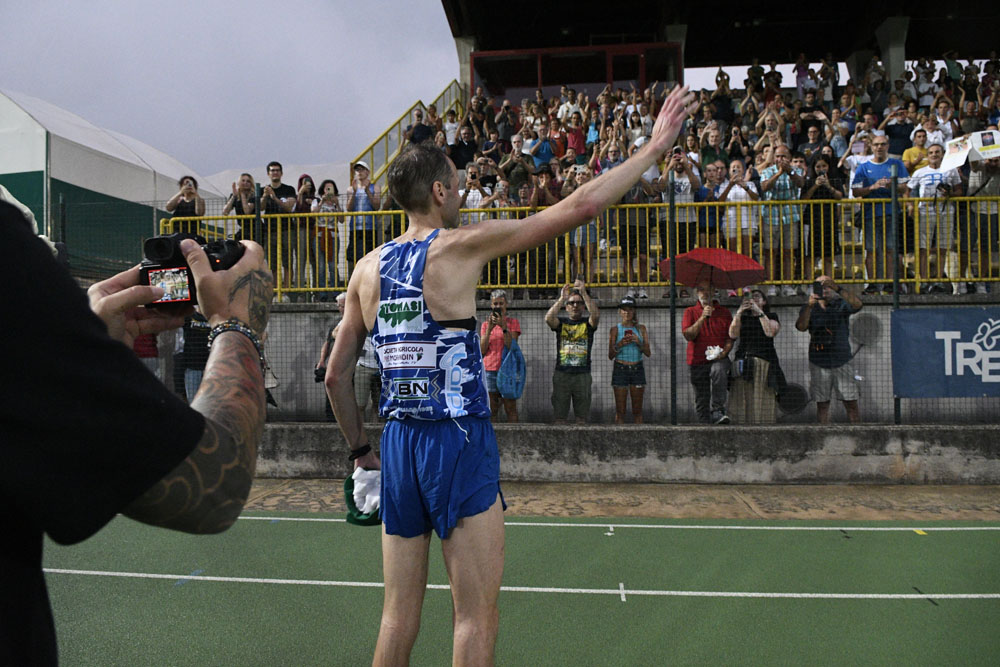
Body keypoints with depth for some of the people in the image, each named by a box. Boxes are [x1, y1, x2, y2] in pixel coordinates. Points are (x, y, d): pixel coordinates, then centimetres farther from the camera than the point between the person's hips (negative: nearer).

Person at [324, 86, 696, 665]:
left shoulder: (368, 269, 7)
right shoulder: (459, 246, -9)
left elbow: (336, 376, 11)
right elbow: (580, 207, -9)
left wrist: (361, 449, 22)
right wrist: (656, 145, 1)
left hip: (399, 442, 6)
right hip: (460, 442, -6)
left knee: (400, 612, 17)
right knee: (477, 616, 6)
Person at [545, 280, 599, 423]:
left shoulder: (588, 323, 8)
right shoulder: (561, 322, 9)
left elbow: (596, 315, -15)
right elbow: (548, 318, -13)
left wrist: (584, 293, -18)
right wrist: (562, 298, -16)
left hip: (582, 375, 0)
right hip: (561, 374, 0)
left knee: (582, 417, 4)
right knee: (559, 416, 2)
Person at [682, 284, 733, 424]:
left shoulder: (724, 311, 10)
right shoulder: (690, 312, 9)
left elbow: (730, 337, 6)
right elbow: (688, 335, -6)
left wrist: (724, 352, -12)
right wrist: (702, 317, -14)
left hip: (718, 359, -1)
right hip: (698, 361, 1)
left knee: (719, 370, -35)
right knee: (701, 399, 2)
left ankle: (718, 411, -32)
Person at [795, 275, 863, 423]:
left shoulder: (841, 305, 5)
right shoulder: (809, 309, 7)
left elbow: (857, 304, -17)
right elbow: (801, 326, -11)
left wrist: (837, 288, -29)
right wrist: (810, 305, -26)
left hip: (842, 361, 0)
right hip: (819, 363, 0)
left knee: (852, 404, -1)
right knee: (822, 405, 3)